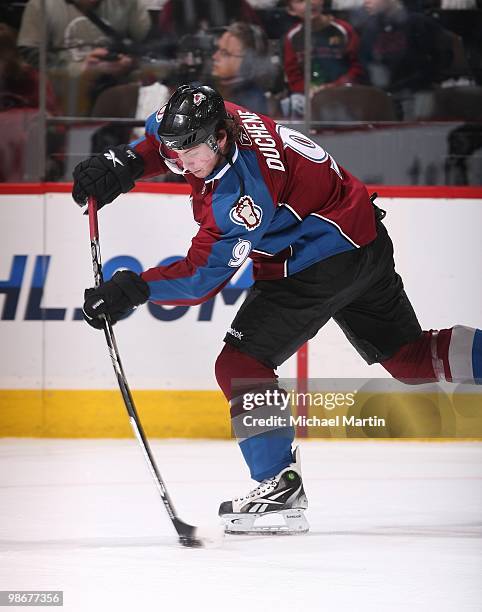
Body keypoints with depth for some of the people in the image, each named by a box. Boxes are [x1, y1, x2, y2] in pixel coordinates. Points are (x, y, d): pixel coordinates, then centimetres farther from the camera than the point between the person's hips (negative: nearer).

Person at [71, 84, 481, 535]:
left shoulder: (242, 190, -31)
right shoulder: (211, 122, -6)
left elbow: (204, 275, -27)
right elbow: (159, 137, 16)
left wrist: (135, 289, -31)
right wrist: (122, 164, -1)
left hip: (321, 263, -10)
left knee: (241, 363, -10)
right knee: (409, 357, 18)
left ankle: (280, 484, -12)